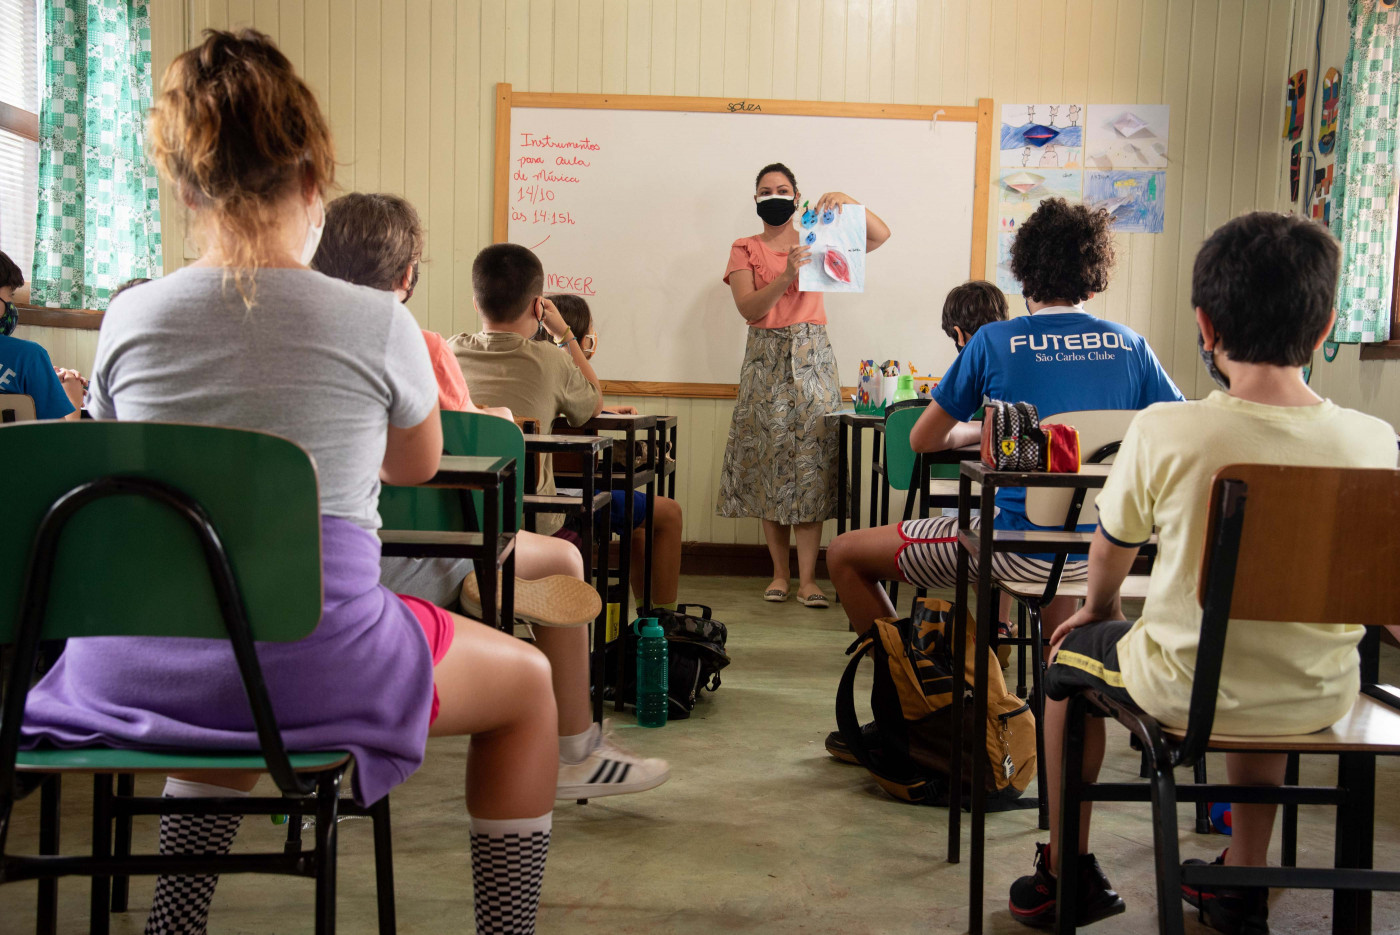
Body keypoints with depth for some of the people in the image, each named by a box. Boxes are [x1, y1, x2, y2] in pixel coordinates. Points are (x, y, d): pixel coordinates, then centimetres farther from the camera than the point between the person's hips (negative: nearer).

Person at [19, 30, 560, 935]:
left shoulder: (128, 320, -1)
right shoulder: (378, 323, -9)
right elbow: (418, 465, 10)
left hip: (136, 665, 5)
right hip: (313, 666, -4)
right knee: (528, 679, 21)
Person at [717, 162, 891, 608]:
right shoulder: (744, 250, 9)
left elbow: (880, 236, 6)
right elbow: (748, 308, -7)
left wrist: (848, 202, -8)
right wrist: (787, 276, -21)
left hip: (812, 357, 0)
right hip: (767, 358, 0)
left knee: (811, 459, -6)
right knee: (771, 460, 0)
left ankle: (807, 579, -5)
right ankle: (780, 572, 10)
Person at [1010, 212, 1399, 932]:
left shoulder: (1165, 431, -21)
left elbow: (1111, 550, -3)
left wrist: (1098, 609, 19)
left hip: (1186, 692, -3)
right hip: (1317, 703, 4)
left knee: (1069, 652, 26)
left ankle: (1066, 875, 38)